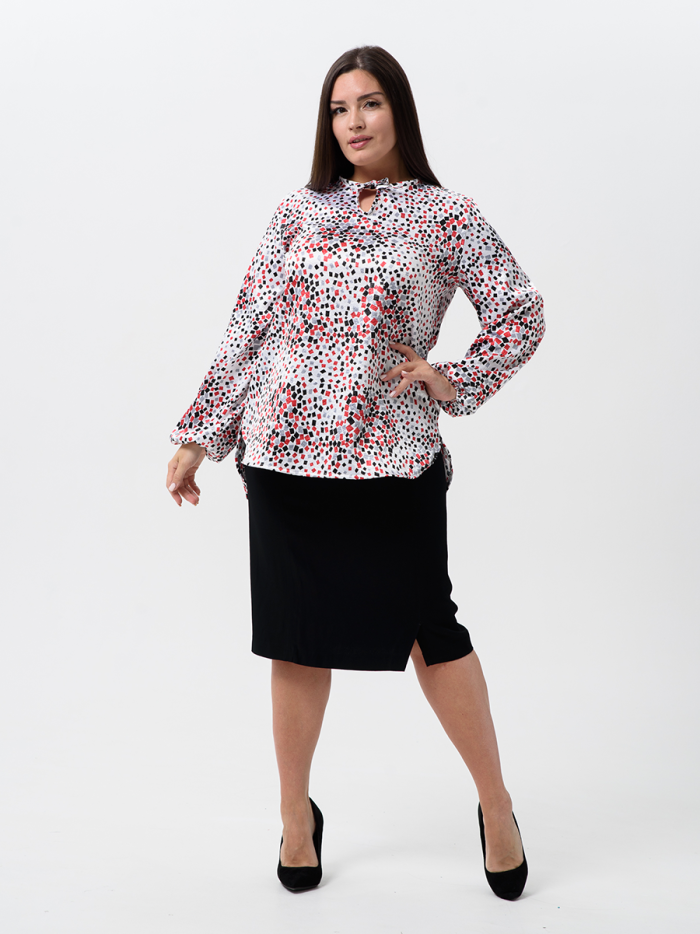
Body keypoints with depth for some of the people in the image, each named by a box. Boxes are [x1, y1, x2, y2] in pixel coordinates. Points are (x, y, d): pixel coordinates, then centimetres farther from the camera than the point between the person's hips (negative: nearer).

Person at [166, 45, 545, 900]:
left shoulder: (446, 215, 4)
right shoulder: (298, 212, 10)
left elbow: (522, 314, 7)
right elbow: (247, 330, 8)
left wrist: (454, 382, -4)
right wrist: (198, 434, 6)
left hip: (394, 460, -2)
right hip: (284, 452, 2)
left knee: (429, 629, 4)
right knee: (297, 637, 9)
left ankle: (495, 804, 23)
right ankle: (296, 815, 27)